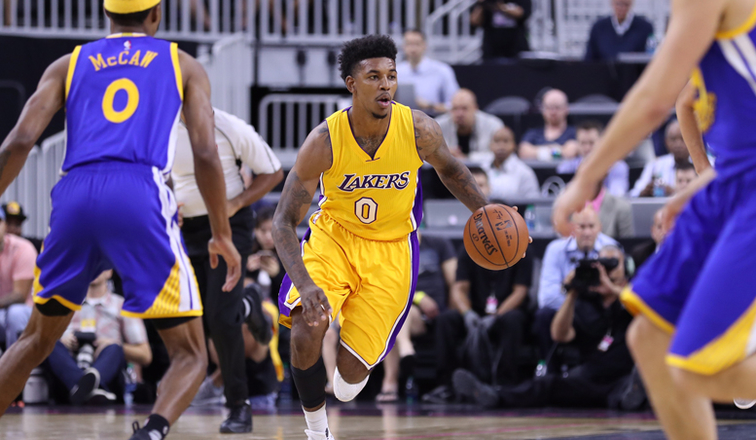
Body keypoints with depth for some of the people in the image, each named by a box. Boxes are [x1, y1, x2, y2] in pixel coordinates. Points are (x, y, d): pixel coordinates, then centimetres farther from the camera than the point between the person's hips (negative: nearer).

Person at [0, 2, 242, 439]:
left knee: (37, 340, 25)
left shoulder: (68, 64, 22)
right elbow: (206, 154, 7)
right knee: (191, 355, 5)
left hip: (75, 195, 3)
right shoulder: (183, 65, 19)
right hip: (141, 198, -3)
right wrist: (223, 235, 16)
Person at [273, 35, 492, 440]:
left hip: (390, 249, 1)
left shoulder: (420, 130, -18)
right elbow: (284, 222, -20)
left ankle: (354, 364, 34)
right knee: (307, 332, -29)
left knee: (349, 379, -7)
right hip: (333, 237, -1)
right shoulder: (324, 141, -22)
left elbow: (449, 169, 8)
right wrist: (304, 284, -36)